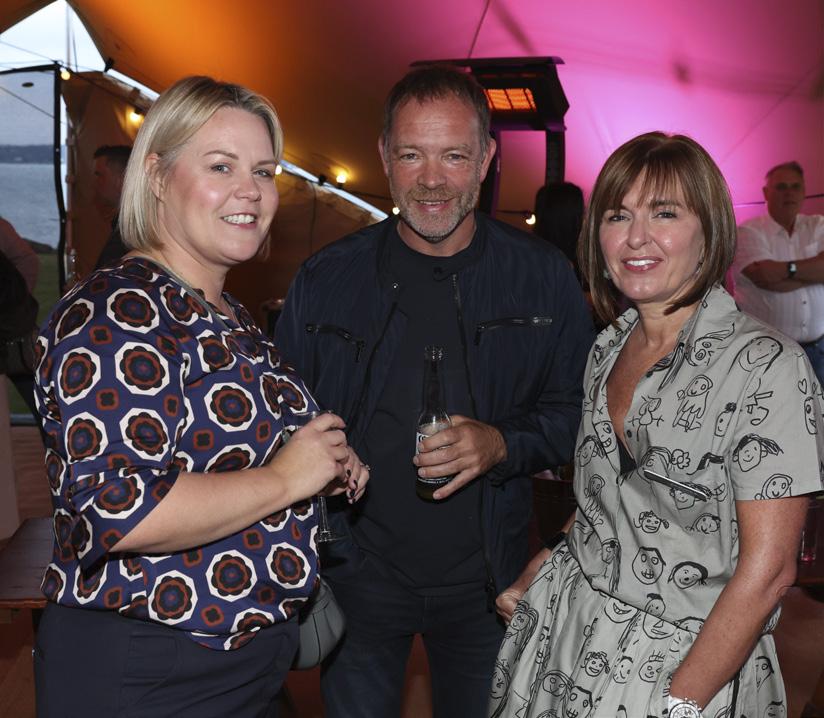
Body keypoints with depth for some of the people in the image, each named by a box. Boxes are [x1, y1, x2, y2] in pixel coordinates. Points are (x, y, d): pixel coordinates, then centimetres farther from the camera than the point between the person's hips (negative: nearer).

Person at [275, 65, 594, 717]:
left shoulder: (543, 278, -5)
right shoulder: (325, 282, -4)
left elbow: (577, 412, 0)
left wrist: (503, 444, -20)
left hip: (485, 580, 0)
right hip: (358, 575, 0)